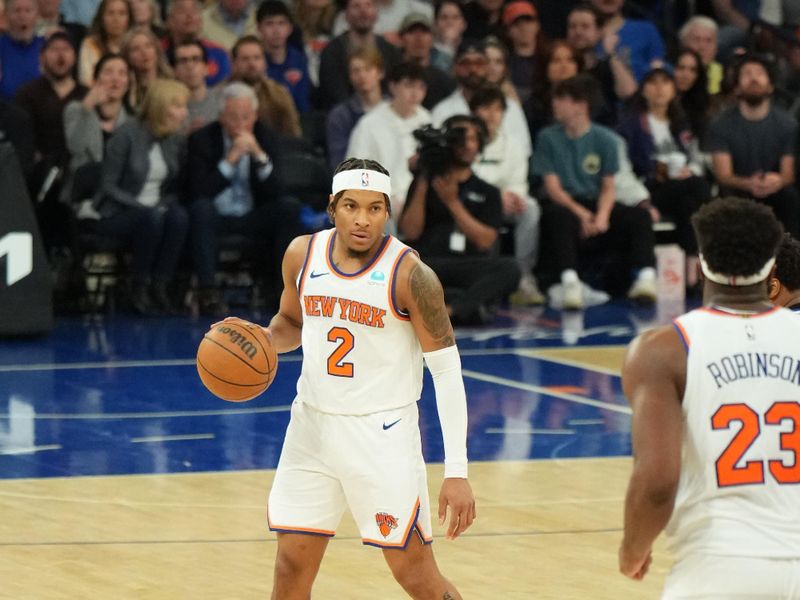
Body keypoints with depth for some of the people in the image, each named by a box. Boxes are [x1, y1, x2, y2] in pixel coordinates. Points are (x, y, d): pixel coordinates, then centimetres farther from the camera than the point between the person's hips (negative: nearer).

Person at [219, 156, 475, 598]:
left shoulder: (409, 275, -16)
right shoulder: (302, 255, -2)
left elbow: (447, 368, -13)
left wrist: (457, 472, -18)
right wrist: (265, 339, -8)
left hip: (381, 432, -4)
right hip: (312, 425, 4)